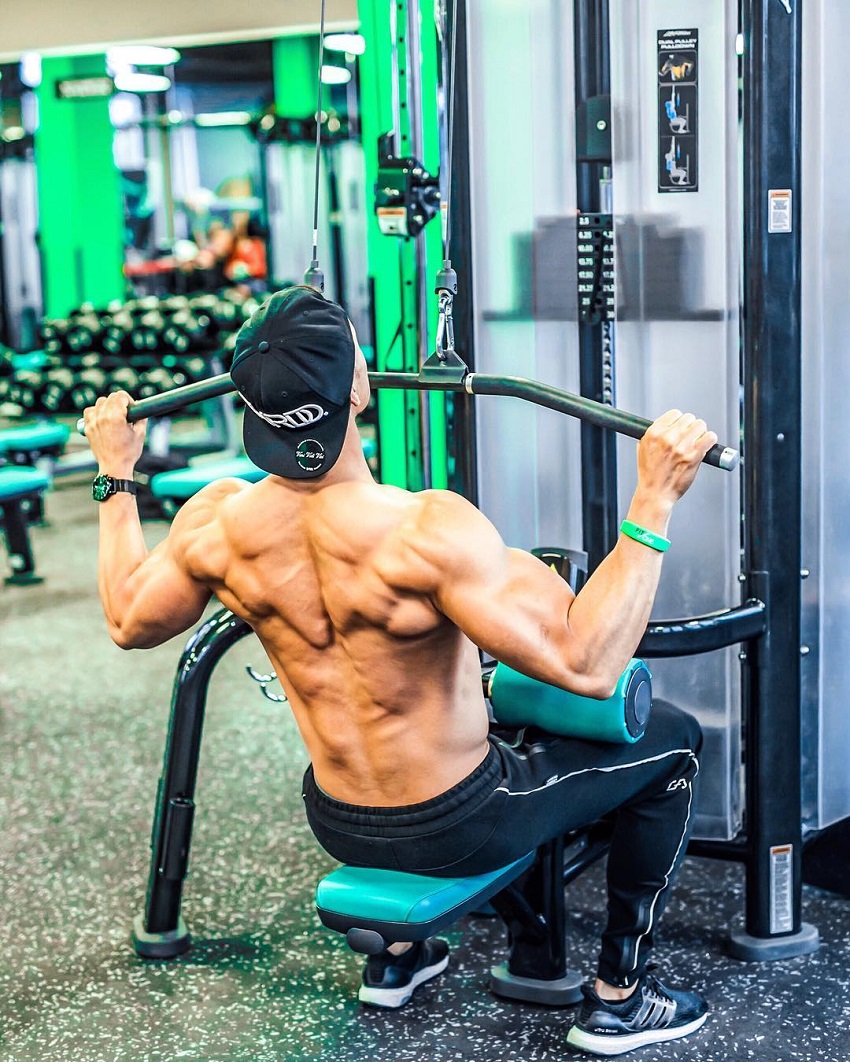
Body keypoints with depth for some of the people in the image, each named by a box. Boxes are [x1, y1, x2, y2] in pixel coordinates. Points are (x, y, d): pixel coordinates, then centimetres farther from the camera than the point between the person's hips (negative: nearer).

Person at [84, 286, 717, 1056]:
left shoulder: (217, 523, -15)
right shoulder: (426, 532, -34)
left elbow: (129, 622, 4)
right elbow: (586, 665, -36)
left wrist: (116, 476, 13)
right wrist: (654, 502, -34)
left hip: (340, 825, 6)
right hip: (460, 831, -6)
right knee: (672, 738, 12)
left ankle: (398, 953, 44)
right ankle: (619, 997, 21)